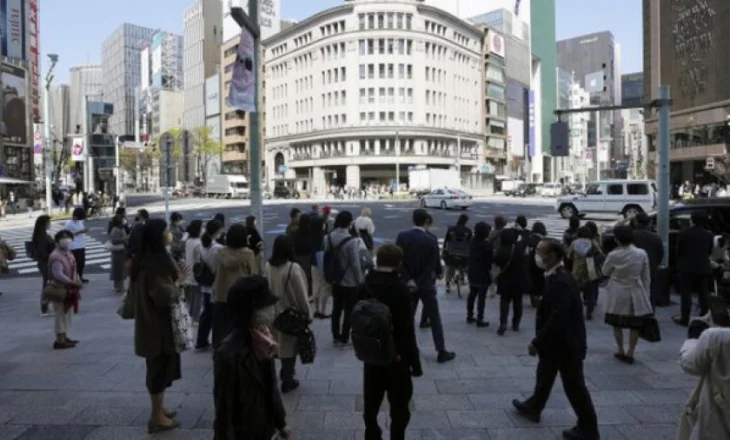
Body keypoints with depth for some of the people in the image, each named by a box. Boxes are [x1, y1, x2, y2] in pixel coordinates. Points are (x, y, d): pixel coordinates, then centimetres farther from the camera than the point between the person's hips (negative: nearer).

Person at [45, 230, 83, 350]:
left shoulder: (69, 254, 10)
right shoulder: (55, 256, -21)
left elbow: (74, 270, 15)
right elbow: (58, 275, -29)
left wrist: (78, 282, 3)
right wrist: (73, 283, -30)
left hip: (69, 289, 10)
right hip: (60, 290, -10)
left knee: (68, 313, 17)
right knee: (61, 314, -3)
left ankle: (64, 337, 28)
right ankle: (60, 341, 5)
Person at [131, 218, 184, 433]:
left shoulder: (147, 258, 8)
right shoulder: (155, 263, -24)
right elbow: (164, 296, -28)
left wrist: (176, 278, 5)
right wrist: (178, 283, -12)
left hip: (154, 323, 10)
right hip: (159, 325, -10)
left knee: (160, 368, 21)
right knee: (160, 369, 2)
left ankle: (158, 409, 34)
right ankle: (157, 417, 14)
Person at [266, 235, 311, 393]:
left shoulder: (268, 266, -7)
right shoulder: (293, 268, -23)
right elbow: (301, 295, -18)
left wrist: (272, 305, 14)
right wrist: (307, 314, -6)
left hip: (274, 312, 6)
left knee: (281, 343, 22)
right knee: (290, 345, 9)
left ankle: (285, 373, 37)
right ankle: (287, 381, 19)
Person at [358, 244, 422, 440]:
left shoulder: (364, 287, -2)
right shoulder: (400, 289, -20)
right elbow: (407, 329, -19)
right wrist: (415, 362, -10)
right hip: (396, 357, -5)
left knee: (371, 404, 18)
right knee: (399, 408, 9)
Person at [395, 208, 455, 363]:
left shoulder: (402, 237, -8)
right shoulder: (431, 241, -15)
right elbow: (435, 265, -10)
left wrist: (409, 280, -10)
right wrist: (440, 272, 12)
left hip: (408, 284, 3)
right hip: (426, 284, -2)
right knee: (434, 318, 8)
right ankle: (441, 352, 13)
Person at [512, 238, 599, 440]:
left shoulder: (561, 281, -28)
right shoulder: (555, 277, 3)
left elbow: (557, 318, -32)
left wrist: (536, 342, -26)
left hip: (566, 344, -10)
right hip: (556, 341, 10)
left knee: (574, 385, 5)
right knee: (544, 375, 24)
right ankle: (533, 407, 43)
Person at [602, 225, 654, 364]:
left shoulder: (613, 255, -13)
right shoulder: (641, 254, -7)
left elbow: (604, 272, 3)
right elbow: (646, 277, 0)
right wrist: (646, 294, 8)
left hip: (618, 294, -1)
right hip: (636, 293, 1)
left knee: (617, 323, 15)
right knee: (635, 325, 11)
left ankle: (621, 351, 21)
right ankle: (630, 353, 13)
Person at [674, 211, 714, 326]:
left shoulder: (683, 234, -10)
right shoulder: (709, 235, 1)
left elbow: (679, 251, -3)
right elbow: (710, 251, 9)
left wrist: (679, 264, 13)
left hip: (687, 267, -3)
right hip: (704, 267, 3)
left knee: (686, 293, 2)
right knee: (703, 293, 9)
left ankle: (684, 318, 3)